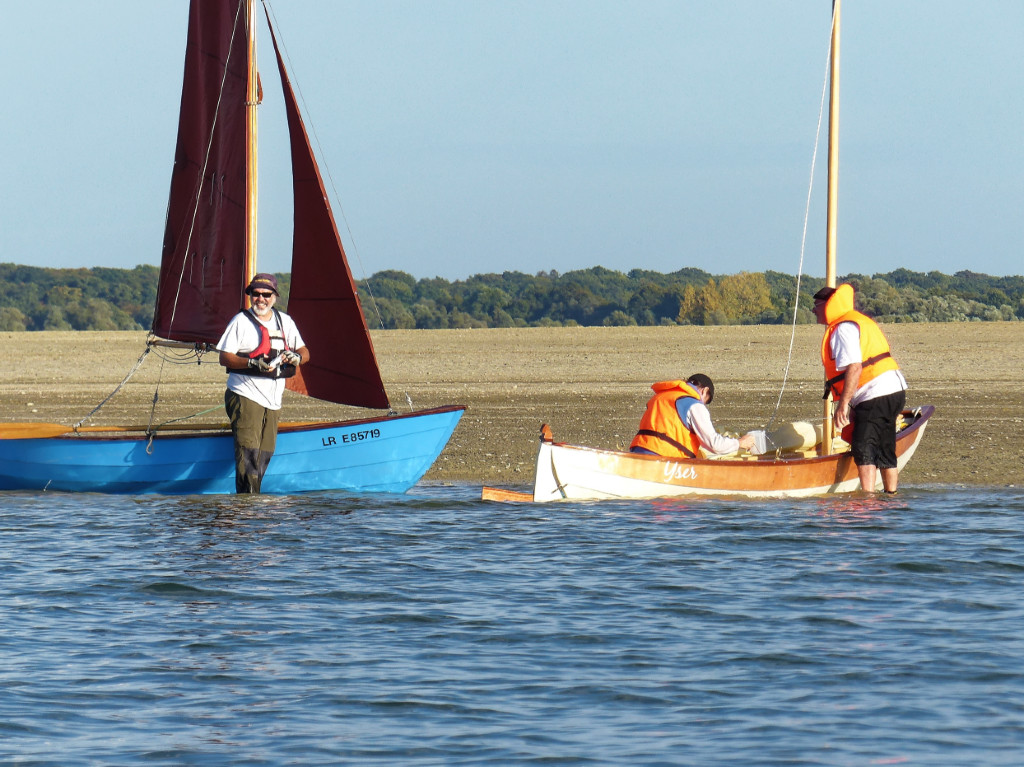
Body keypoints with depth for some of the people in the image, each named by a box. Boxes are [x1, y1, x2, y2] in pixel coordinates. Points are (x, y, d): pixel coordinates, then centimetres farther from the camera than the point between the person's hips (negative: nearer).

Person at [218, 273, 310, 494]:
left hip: (273, 400, 6)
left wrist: (297, 357, -9)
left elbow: (304, 353, 17)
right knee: (248, 450, -18)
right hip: (245, 396, -6)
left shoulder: (285, 321, 14)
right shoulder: (241, 321, -2)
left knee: (265, 453, 5)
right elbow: (224, 358, -5)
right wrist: (252, 363, -22)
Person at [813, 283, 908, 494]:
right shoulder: (860, 321, 22)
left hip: (876, 395, -11)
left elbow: (854, 367, -22)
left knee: (863, 450, -15)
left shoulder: (843, 328, -11)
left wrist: (843, 403, -22)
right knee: (885, 451, 15)